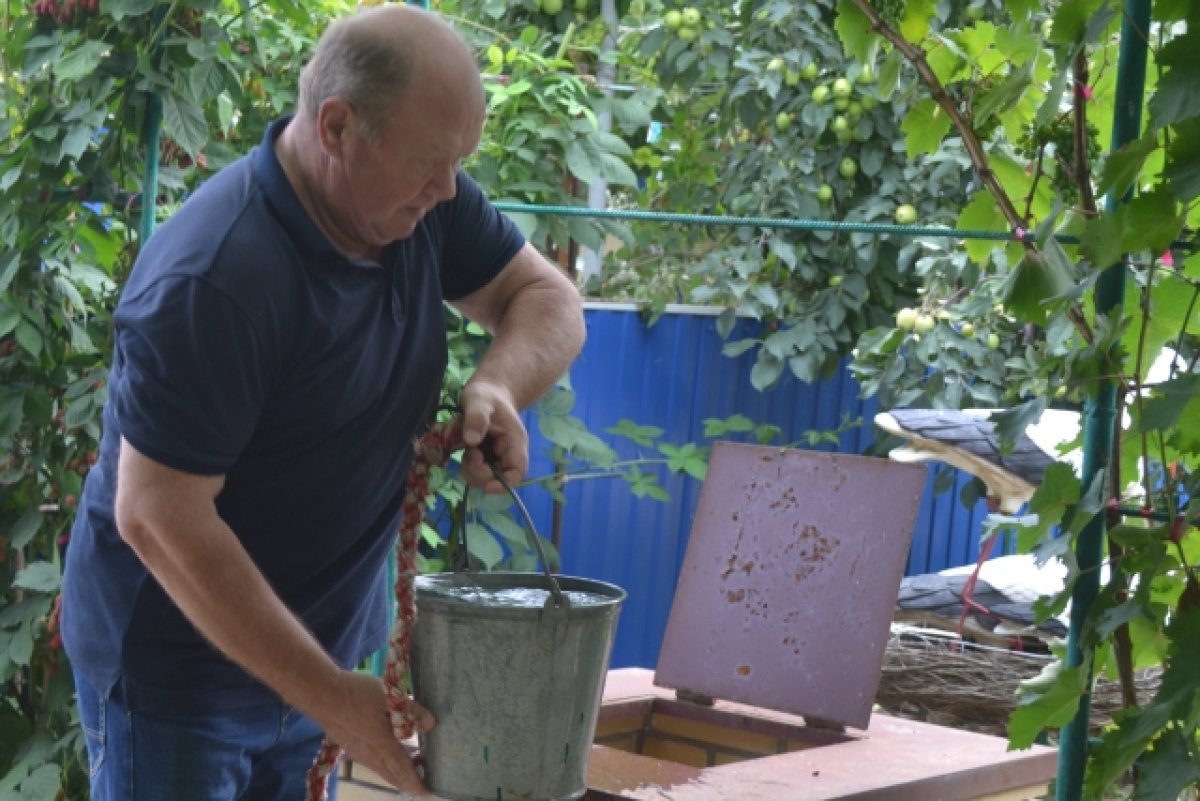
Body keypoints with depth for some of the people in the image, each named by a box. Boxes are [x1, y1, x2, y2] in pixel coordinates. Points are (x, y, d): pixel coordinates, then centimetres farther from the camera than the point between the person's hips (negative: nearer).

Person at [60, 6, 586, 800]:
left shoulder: (422, 201, -6)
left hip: (326, 639, 7)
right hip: (178, 664, -7)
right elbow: (155, 519, -28)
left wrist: (496, 387, -17)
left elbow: (549, 301, 7)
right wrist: (330, 697, -25)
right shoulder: (214, 279, -28)